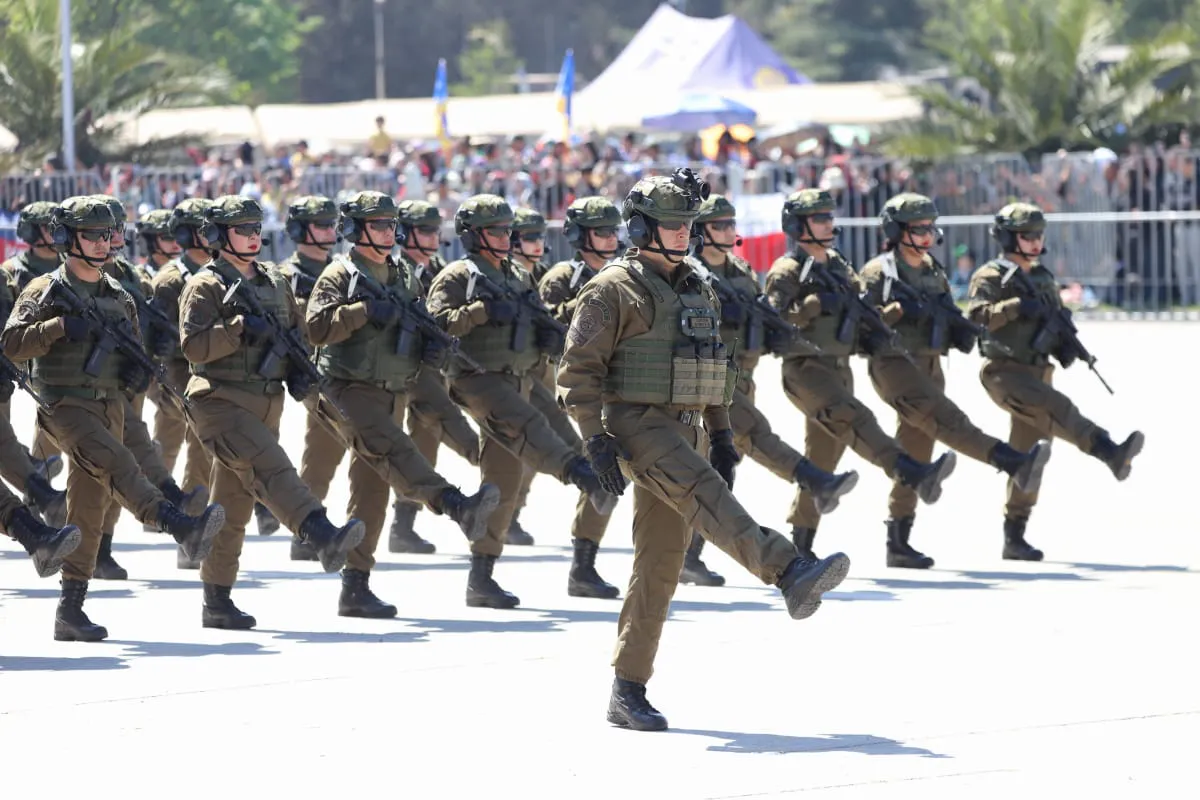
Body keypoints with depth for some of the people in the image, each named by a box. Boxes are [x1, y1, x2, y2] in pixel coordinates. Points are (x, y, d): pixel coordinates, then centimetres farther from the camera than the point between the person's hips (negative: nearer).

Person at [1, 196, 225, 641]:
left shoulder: (120, 299, 17)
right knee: (112, 461, -32)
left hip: (109, 406, 6)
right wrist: (58, 327, -23)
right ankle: (181, 526, -51)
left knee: (89, 509, 4)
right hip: (64, 407, -6)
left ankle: (71, 610, 7)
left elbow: (136, 352, 25)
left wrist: (137, 371, 2)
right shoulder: (45, 292, 0)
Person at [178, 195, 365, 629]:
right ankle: (324, 536, -48)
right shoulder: (206, 286, -4)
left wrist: (300, 369, 8)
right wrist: (240, 329, -25)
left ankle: (217, 601, 14)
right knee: (270, 467, -29)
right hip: (221, 401, -7)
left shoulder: (275, 284, 17)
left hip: (265, 405, 7)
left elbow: (295, 332, 27)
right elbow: (193, 345, -15)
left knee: (235, 503, 10)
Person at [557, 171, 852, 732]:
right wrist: (597, 440, -18)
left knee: (660, 561, 4)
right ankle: (790, 573, -53)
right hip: (637, 427, -8)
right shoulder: (615, 289, -5)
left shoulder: (697, 290, 18)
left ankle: (628, 691, 8)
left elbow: (712, 369, 26)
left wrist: (722, 437, 19)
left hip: (683, 433, 8)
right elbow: (578, 371, -9)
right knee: (704, 493, -31)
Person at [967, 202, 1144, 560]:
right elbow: (978, 315, -18)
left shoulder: (1043, 278, 20)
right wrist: (1015, 306, -30)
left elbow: (1058, 320, 24)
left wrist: (1067, 344, 3)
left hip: (1036, 374, 7)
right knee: (1054, 407, -31)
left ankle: (1014, 537, 11)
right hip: (1003, 371, -7)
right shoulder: (991, 276, -3)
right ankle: (1110, 453, -51)